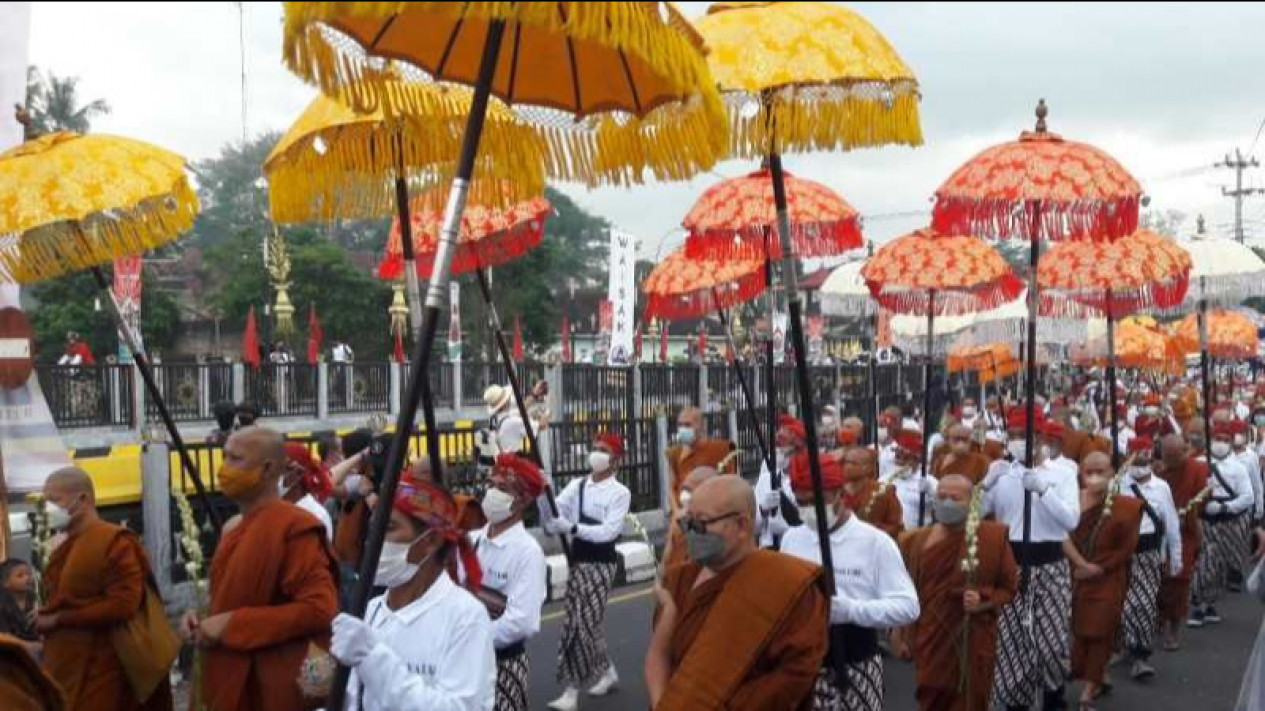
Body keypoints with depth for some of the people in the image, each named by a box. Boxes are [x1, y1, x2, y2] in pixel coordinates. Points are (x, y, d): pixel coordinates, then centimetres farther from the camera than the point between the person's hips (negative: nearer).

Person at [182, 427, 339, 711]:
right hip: (231, 686, 8)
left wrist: (231, 624, -22)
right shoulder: (233, 528, 12)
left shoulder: (294, 527, -16)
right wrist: (203, 619, 1)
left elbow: (319, 608, -25)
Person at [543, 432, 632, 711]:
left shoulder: (620, 493, -6)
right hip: (577, 561, 5)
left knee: (580, 625, -9)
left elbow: (609, 531, -17)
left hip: (601, 564, -5)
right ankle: (606, 671, 34)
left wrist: (573, 527, -26)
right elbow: (554, 515, -4)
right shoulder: (576, 485, 7)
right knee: (588, 623, 12)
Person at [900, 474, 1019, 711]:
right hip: (930, 644, 2)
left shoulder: (993, 537, -5)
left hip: (973, 644, -2)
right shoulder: (915, 541, 2)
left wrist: (983, 600, -16)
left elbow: (1010, 587, 1)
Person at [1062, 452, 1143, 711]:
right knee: (1080, 630, 8)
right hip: (1076, 578, 2)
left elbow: (1126, 548, -4)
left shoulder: (1126, 506, -5)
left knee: (1099, 631, -2)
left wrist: (1098, 568, -11)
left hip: (1108, 580, -2)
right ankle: (1098, 677, 28)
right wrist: (1082, 564, -18)